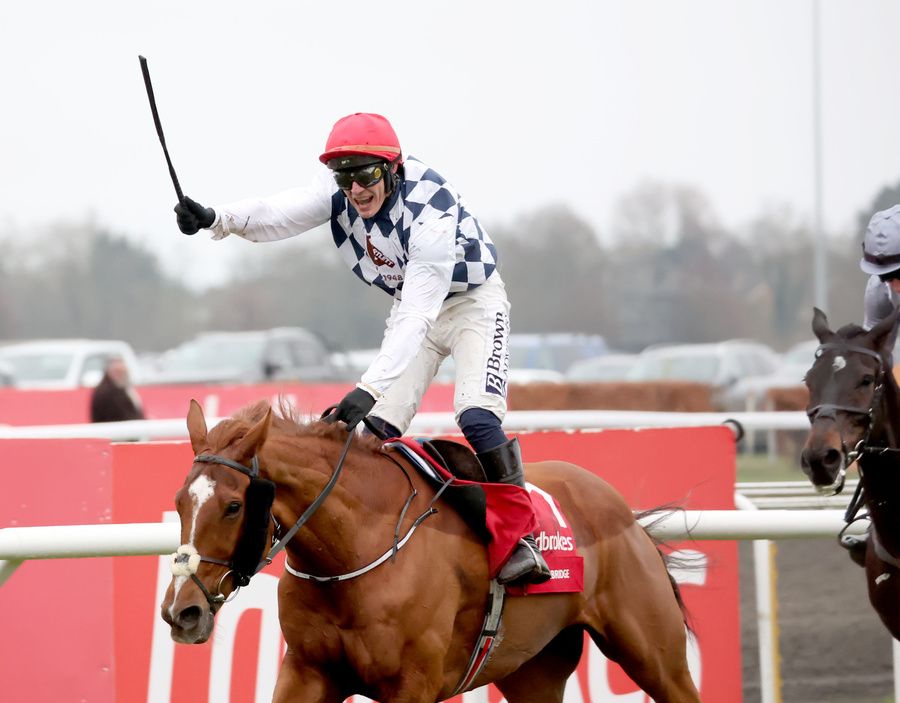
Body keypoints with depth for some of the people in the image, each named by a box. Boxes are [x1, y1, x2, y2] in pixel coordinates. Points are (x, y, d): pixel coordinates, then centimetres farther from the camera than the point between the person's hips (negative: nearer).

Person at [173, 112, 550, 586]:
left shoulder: (430, 213, -36)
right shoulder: (341, 192, -17)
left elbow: (415, 319, -42)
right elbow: (280, 214, -33)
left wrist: (369, 388, -52)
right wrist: (218, 219, -52)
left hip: (473, 301, -6)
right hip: (412, 302, 6)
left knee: (476, 416, -25)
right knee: (376, 431, -6)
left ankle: (522, 539, -17)